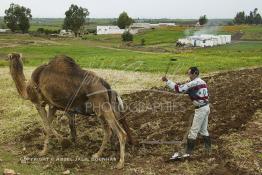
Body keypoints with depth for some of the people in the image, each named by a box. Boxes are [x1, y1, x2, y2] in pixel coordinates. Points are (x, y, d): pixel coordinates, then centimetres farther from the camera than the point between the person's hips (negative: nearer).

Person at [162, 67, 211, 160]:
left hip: (200, 109, -9)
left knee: (193, 131, -2)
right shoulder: (202, 82, 10)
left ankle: (187, 152, 5)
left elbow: (179, 88, -21)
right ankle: (208, 149, 28)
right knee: (204, 130, 19)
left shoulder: (194, 83, -18)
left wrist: (167, 81, -17)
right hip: (205, 107, 9)